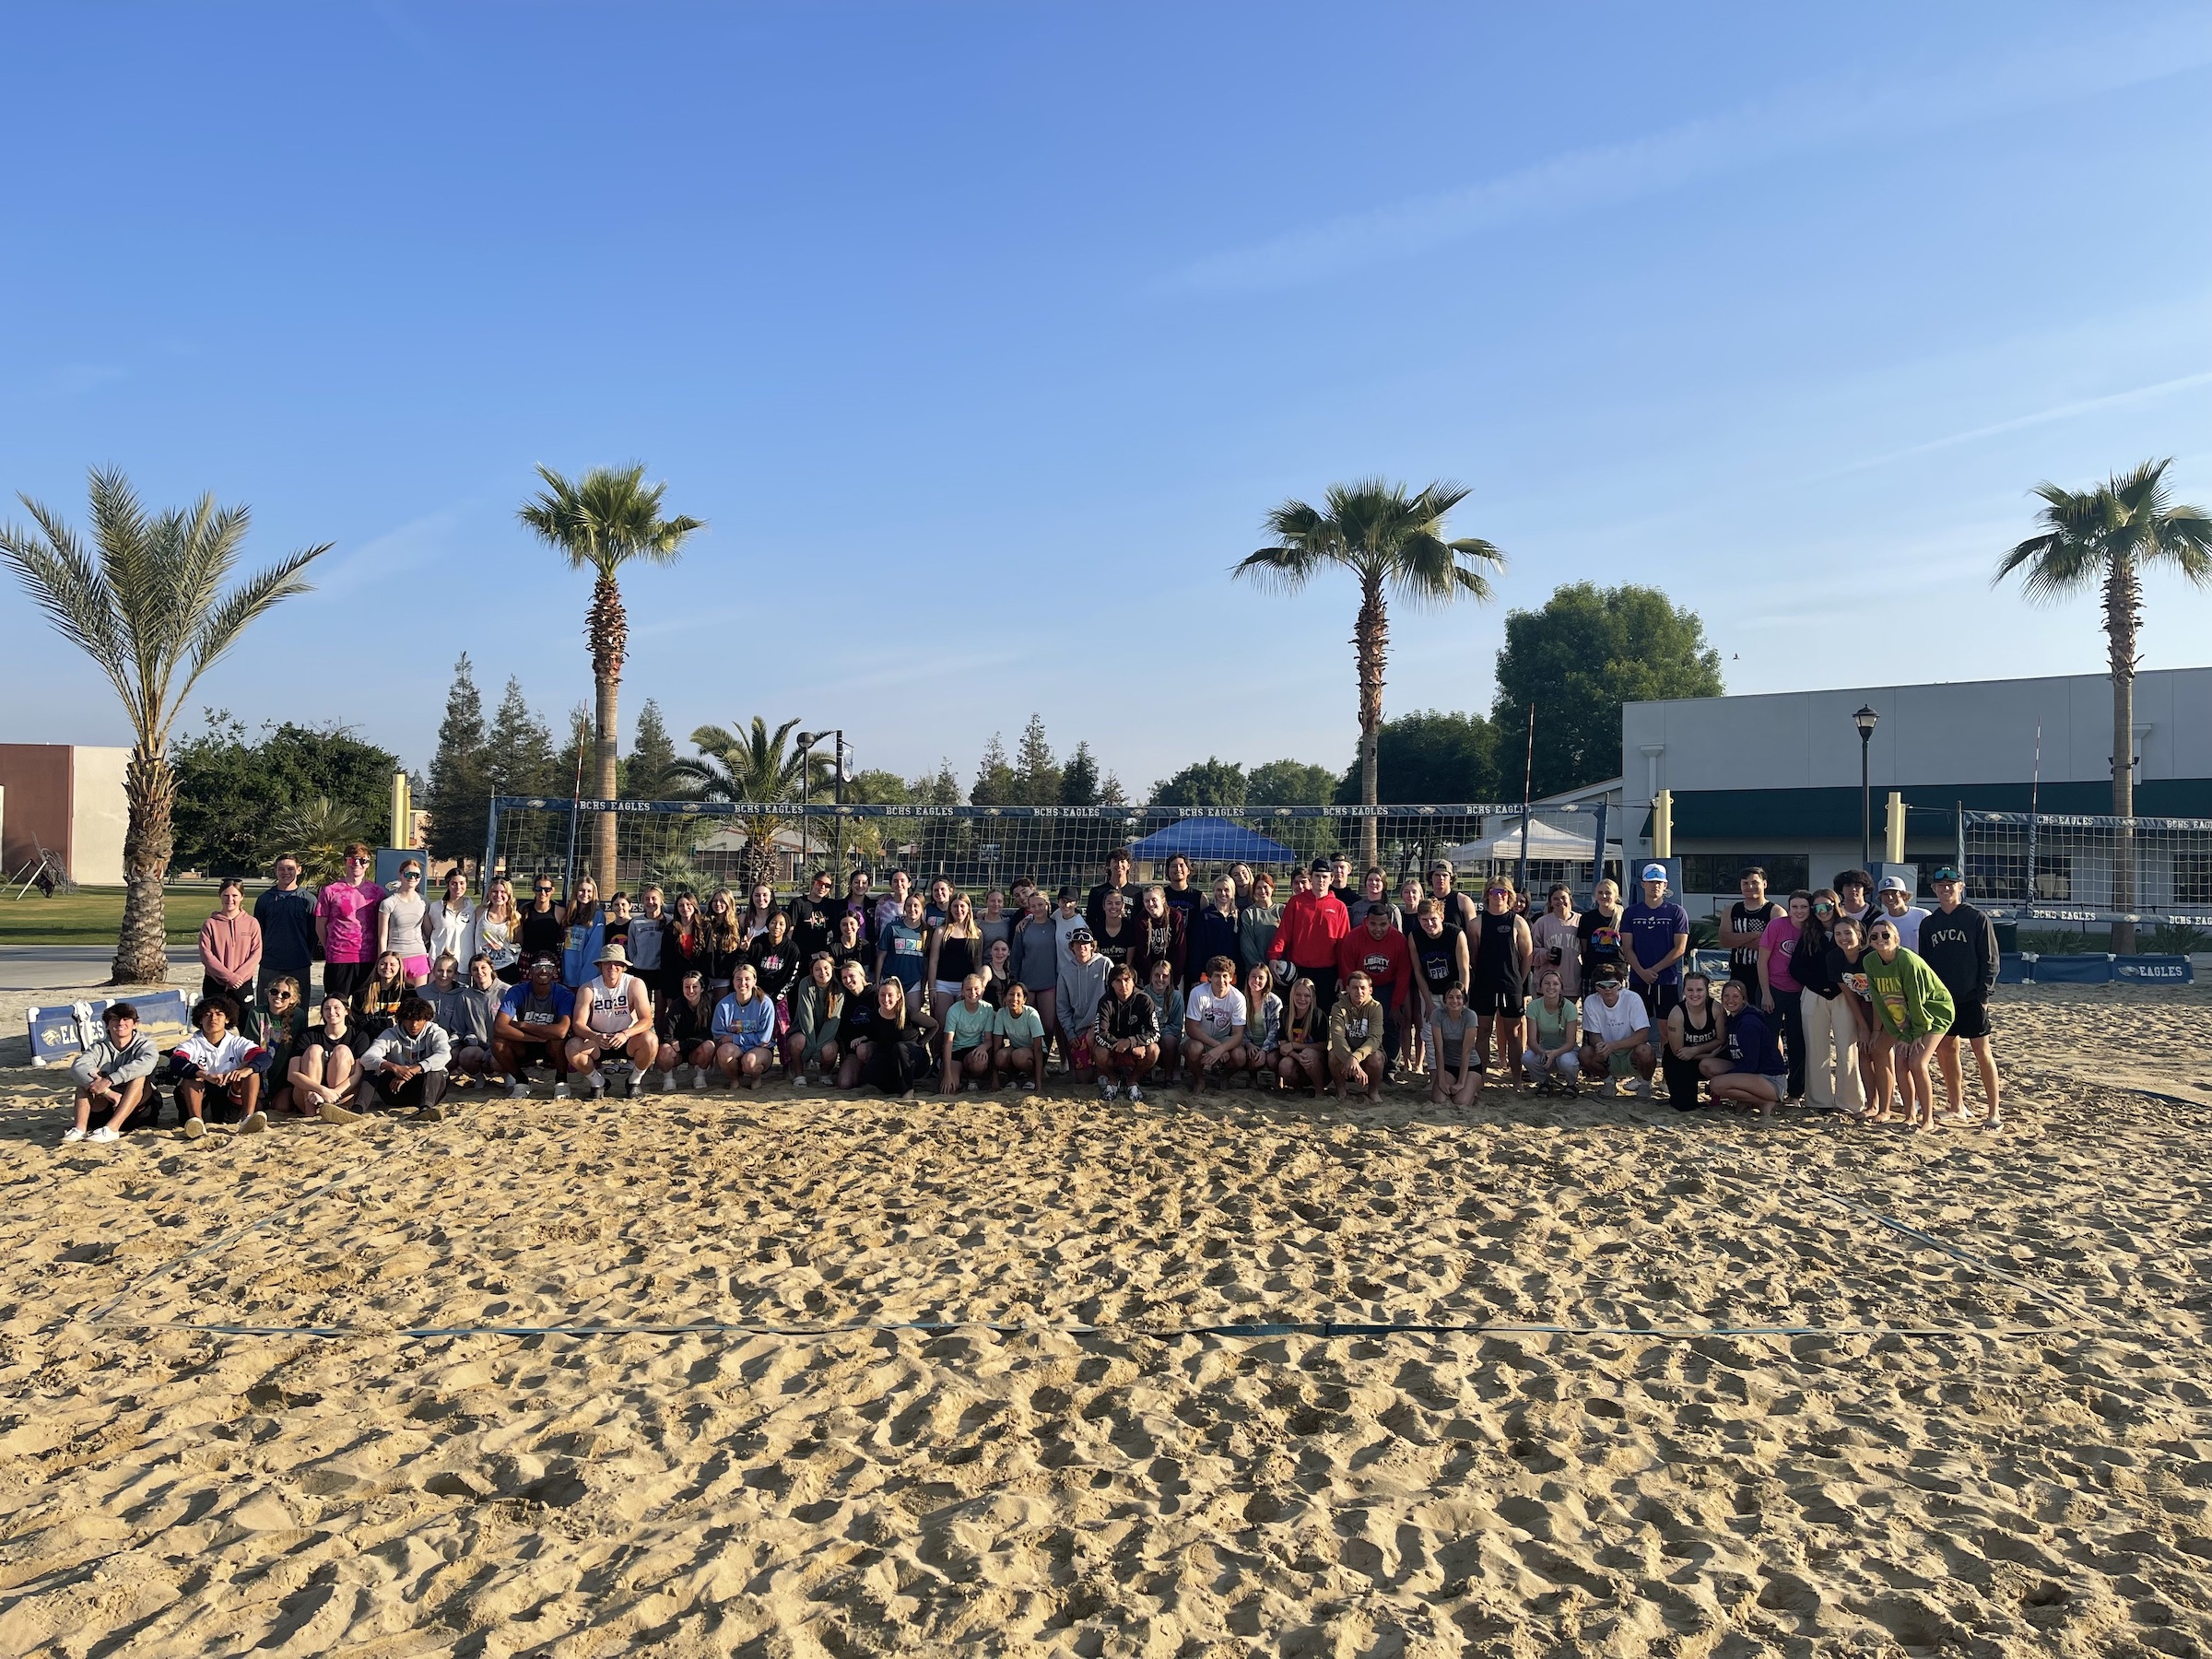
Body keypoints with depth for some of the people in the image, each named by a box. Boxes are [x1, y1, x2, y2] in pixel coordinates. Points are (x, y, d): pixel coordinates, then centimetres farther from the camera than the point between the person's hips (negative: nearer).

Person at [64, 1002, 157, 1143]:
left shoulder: (144, 1044, -3)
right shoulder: (100, 1047, 1)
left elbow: (146, 1064, -29)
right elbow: (77, 1067, -21)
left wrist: (109, 1081, -38)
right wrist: (106, 1091, -35)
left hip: (137, 1104, -2)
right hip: (104, 1103, 2)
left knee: (139, 1074, -27)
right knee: (88, 1073, -15)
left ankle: (111, 1129, -41)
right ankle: (80, 1128, -29)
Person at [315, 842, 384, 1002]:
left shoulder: (377, 892, 8)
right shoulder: (331, 890, 2)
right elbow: (320, 926, 8)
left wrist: (380, 958, 9)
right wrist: (330, 949, 7)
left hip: (368, 959, 2)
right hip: (338, 959, -2)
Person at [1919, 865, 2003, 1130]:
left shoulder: (1977, 919, -4)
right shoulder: (1928, 924, 9)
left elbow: (1990, 960, -5)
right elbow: (1924, 963, 13)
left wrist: (1983, 994, -12)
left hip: (1971, 999, -5)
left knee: (1982, 1052, -3)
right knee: (1946, 1051, 8)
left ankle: (1994, 1112, 2)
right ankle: (1957, 1108, 18)